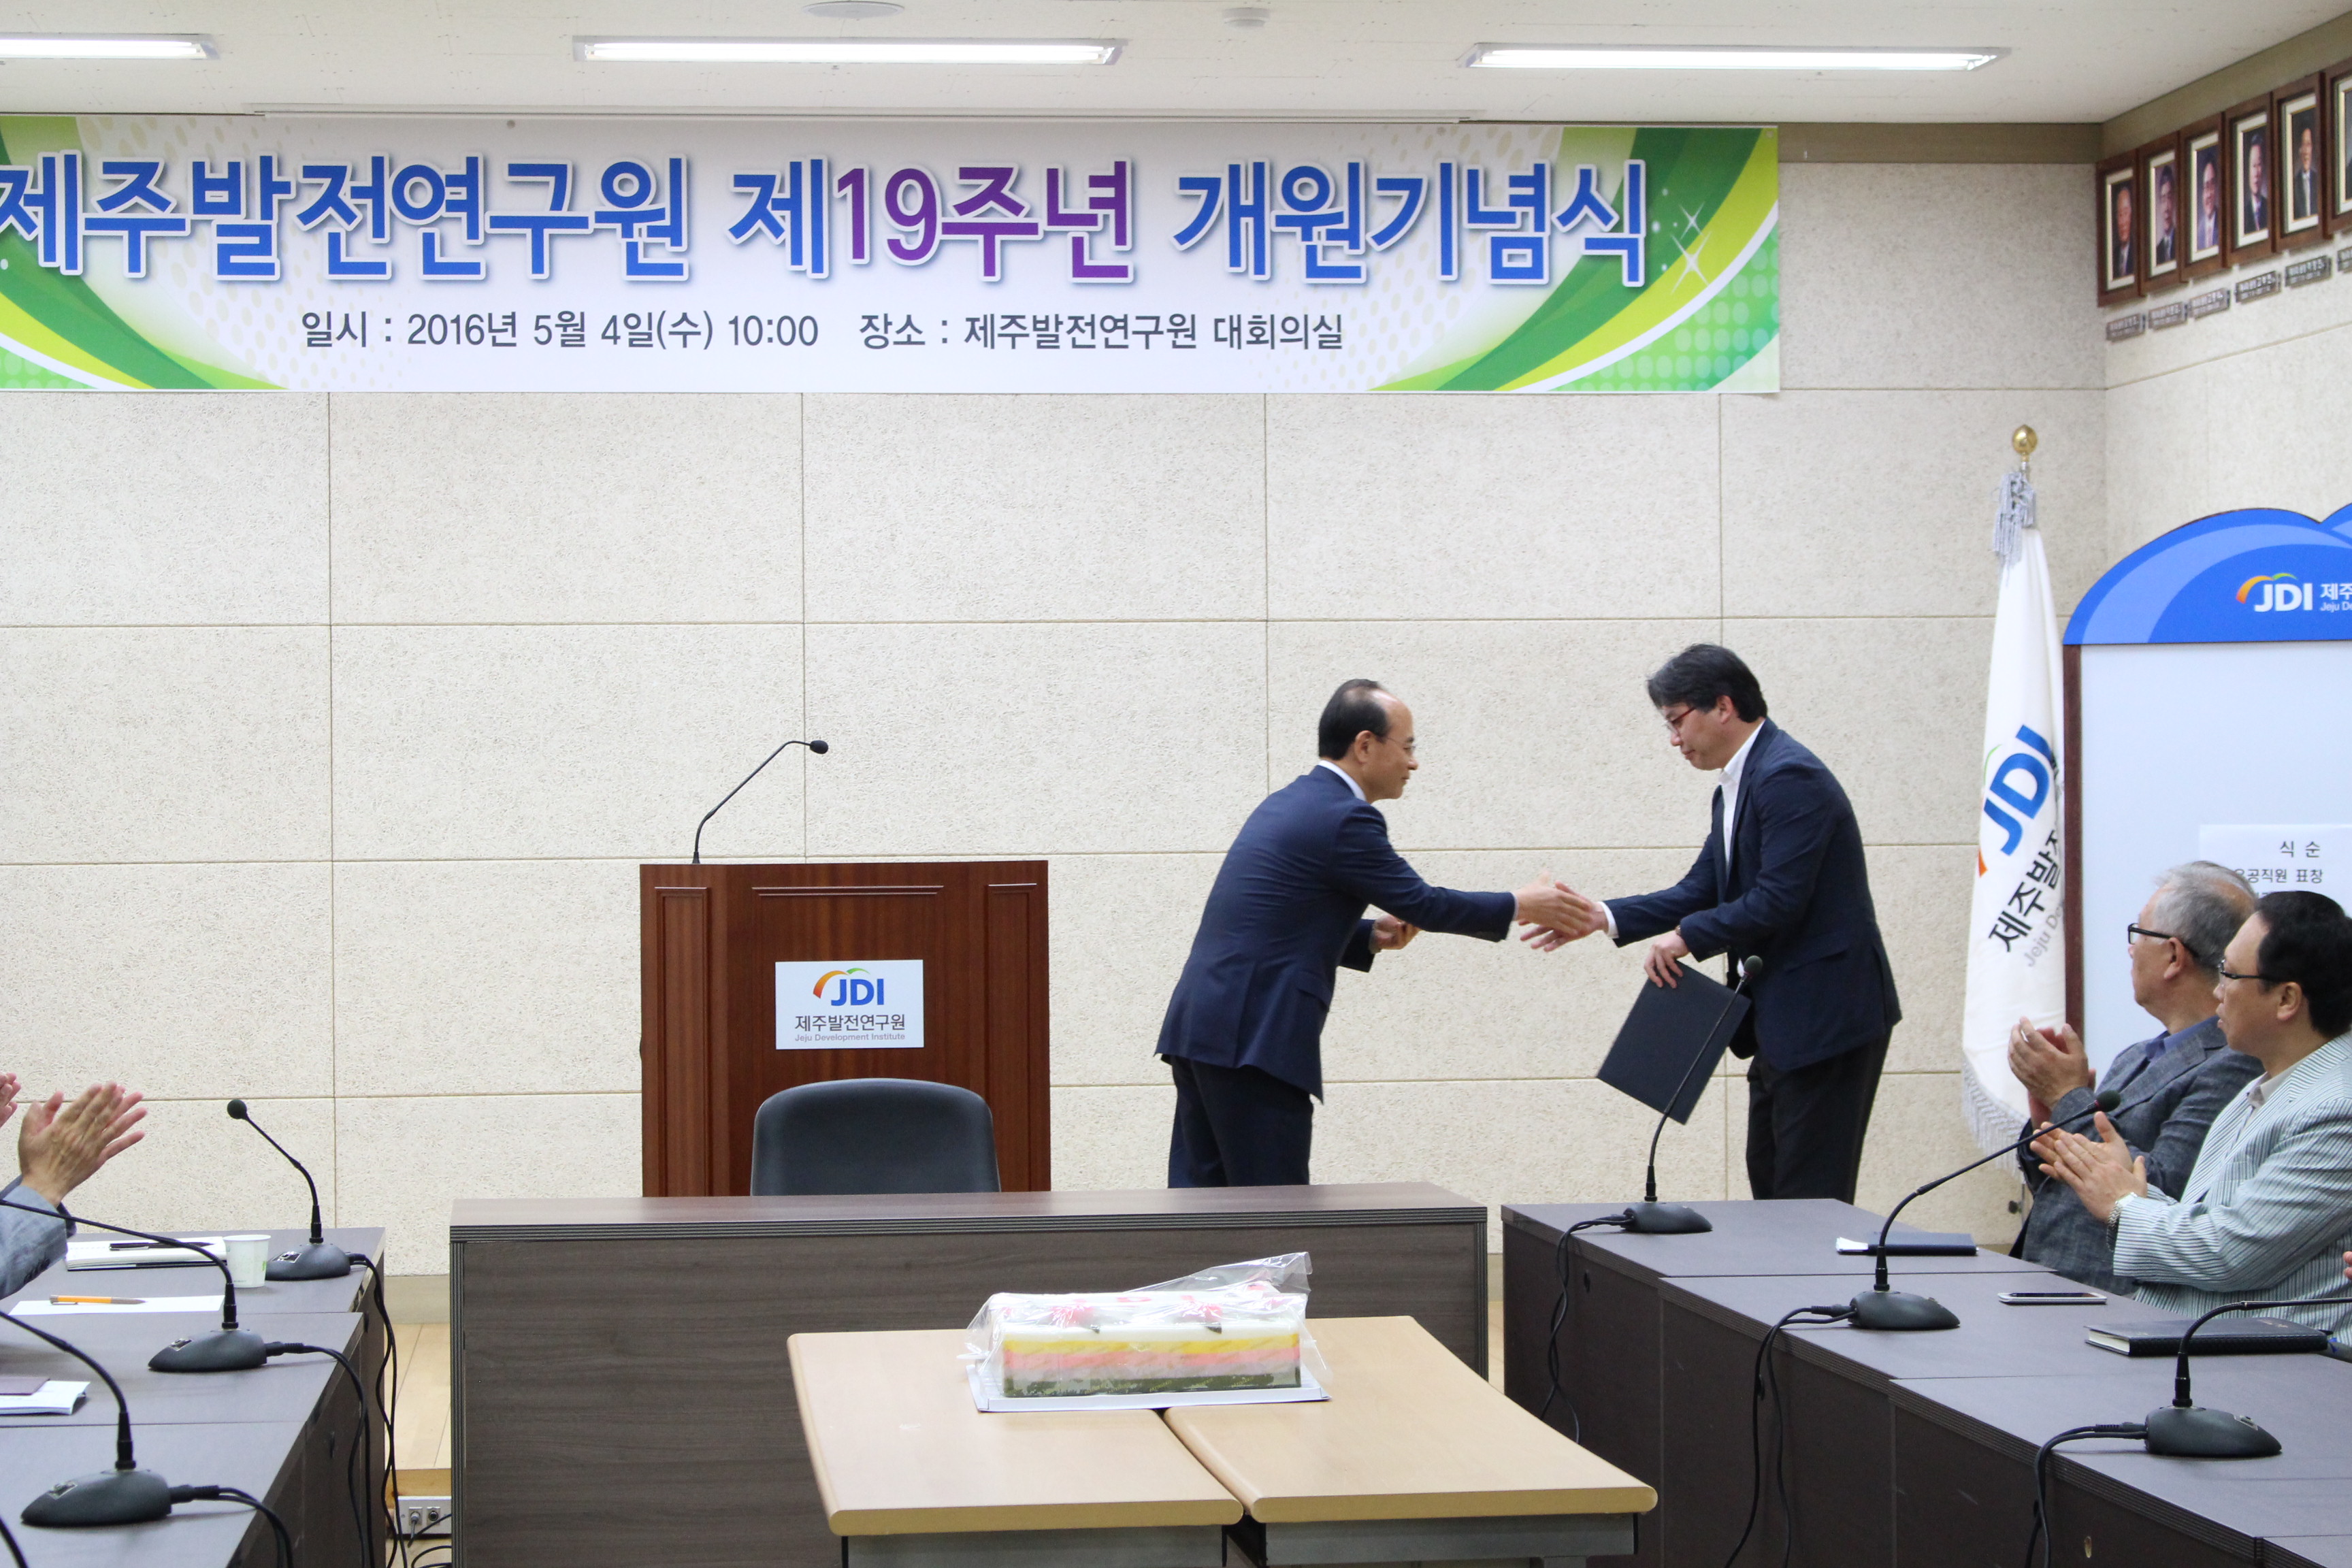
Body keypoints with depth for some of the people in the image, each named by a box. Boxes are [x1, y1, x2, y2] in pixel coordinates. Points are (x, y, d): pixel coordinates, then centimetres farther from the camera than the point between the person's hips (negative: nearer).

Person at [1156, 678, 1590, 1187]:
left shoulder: (1287, 803, 18)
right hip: (1253, 1040, -9)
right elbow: (1420, 903, -5)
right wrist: (1519, 906, 7)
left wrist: (1369, 936, 13)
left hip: (1199, 1027, 9)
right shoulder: (1345, 819, -11)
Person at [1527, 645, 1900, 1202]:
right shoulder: (1737, 785, 14)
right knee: (1770, 1186, 14)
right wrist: (1604, 918, 4)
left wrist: (1687, 937, -12)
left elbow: (1777, 901, -23)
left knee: (1810, 1199, -7)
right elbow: (1701, 891, 14)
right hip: (1784, 1017, 11)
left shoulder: (1790, 778, -18)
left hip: (1826, 1016, -11)